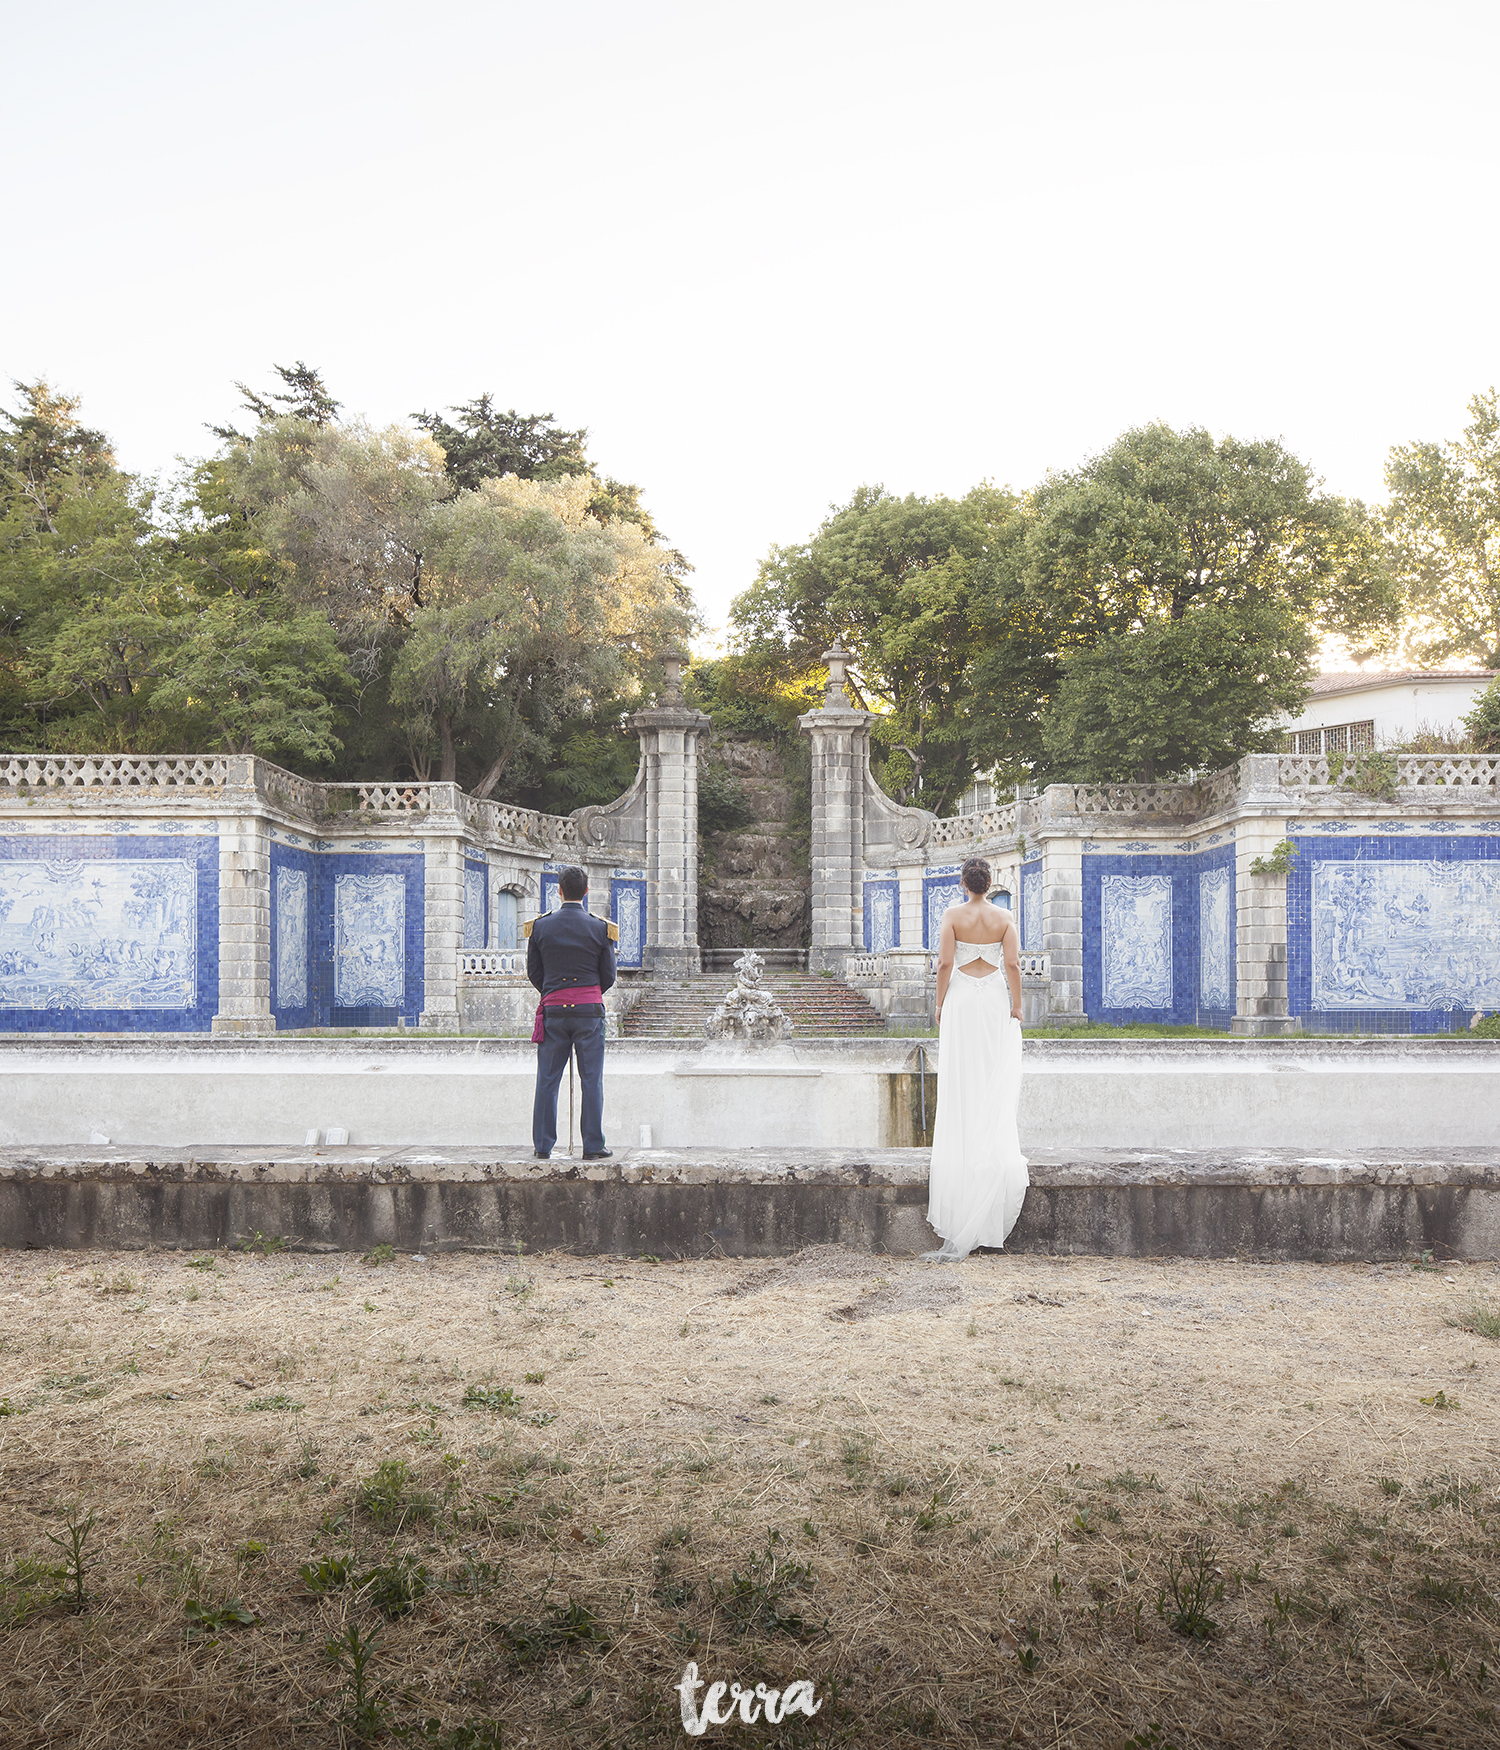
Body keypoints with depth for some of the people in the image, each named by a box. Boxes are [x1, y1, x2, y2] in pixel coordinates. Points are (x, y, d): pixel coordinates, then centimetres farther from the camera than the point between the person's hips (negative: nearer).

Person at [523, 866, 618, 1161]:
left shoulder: (540, 926, 1)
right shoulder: (600, 928, -2)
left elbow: (533, 972, 6)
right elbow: (608, 976, 2)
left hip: (553, 1011, 1)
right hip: (589, 1011, -1)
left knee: (547, 1080, 7)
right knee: (592, 1080, 3)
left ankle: (543, 1146, 10)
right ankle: (593, 1145, 4)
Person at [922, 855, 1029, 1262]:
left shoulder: (953, 915, -5)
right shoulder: (1004, 917, -1)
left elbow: (945, 962, -9)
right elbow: (1012, 963, -7)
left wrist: (940, 1003, 0)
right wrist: (1016, 1005, 0)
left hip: (961, 998, -1)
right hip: (995, 998, 1)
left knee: (960, 1078, 5)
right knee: (997, 1076, 8)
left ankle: (962, 1147, 7)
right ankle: (996, 1146, 9)